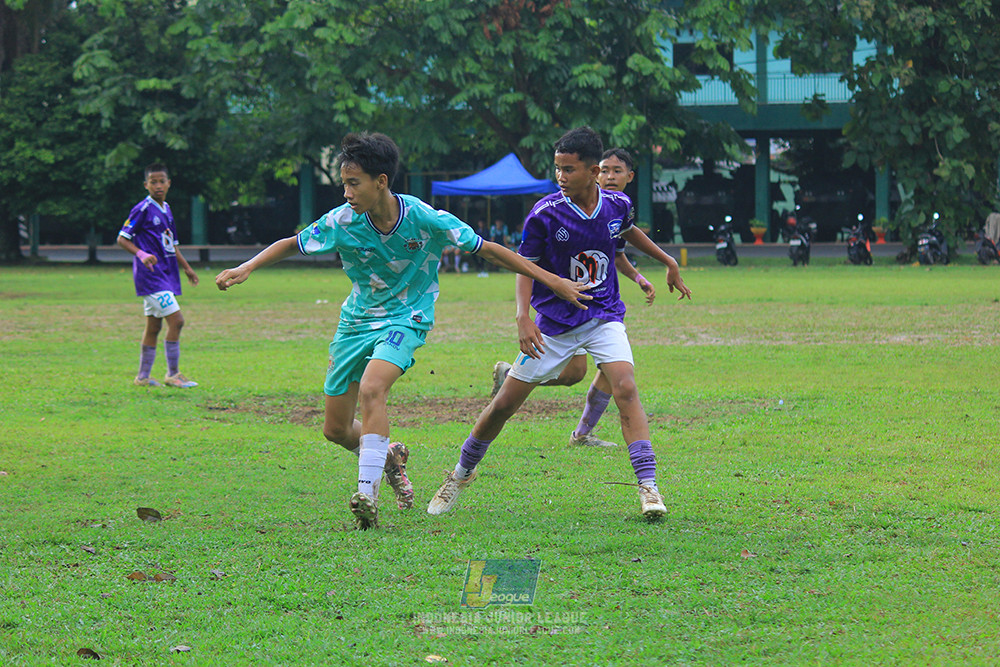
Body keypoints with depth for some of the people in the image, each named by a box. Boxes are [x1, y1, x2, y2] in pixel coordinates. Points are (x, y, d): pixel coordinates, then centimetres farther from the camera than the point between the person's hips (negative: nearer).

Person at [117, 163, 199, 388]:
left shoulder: (166, 210, 15)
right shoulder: (143, 209, -10)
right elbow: (122, 238, -11)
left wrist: (186, 267, 22)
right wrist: (142, 254, -26)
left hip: (165, 275, 9)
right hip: (151, 276, -9)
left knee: (153, 326, 11)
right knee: (176, 320, -13)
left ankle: (143, 377, 16)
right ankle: (173, 374, -7)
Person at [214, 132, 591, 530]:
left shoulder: (425, 220, -20)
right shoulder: (341, 222, -14)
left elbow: (487, 250, -12)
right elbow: (293, 244, 2)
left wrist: (553, 282, -11)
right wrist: (245, 269, -12)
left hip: (405, 319, -4)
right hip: (357, 319, 4)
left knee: (371, 390, -32)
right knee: (336, 430, 6)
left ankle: (368, 494, -30)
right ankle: (388, 456, 38)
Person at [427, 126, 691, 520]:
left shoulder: (617, 205, -5)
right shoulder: (545, 214, -15)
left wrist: (668, 262, 32)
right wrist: (523, 317, -21)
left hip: (604, 317, 1)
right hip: (554, 322, -1)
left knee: (625, 387, -23)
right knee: (505, 403, 2)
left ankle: (648, 487, -24)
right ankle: (461, 474, 26)